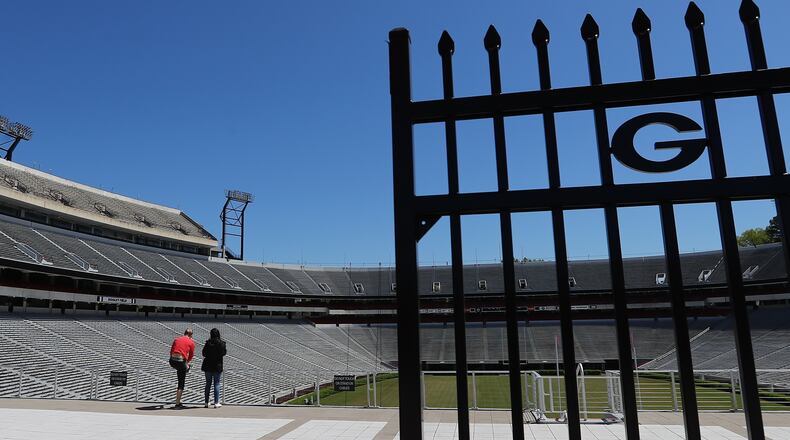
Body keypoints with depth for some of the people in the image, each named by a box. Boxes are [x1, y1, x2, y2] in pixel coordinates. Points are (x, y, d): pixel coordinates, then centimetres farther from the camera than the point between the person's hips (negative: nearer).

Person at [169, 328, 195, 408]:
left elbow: (171, 351, 20)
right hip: (181, 361, -4)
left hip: (172, 361, 4)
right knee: (181, 384, 7)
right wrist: (187, 362, 31)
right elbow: (191, 355, 11)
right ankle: (177, 403, 8)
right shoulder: (191, 342, 5)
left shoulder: (176, 339, 17)